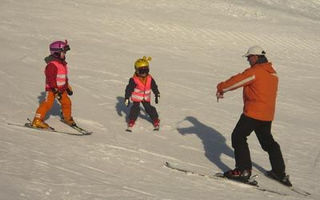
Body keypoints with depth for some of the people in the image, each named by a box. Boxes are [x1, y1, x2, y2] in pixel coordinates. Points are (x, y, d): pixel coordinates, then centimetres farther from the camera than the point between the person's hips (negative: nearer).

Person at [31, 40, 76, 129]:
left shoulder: (63, 63, 11)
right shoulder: (52, 65, -20)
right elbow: (51, 78, -23)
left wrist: (68, 87, 25)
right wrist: (55, 90, -26)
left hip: (61, 88, 9)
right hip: (52, 89, -9)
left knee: (66, 102, 12)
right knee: (48, 103, -13)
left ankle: (67, 117, 34)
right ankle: (37, 120, -10)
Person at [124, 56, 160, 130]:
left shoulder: (150, 79, -6)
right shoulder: (134, 80, -18)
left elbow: (154, 87, 8)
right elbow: (129, 89, -14)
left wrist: (157, 95, 14)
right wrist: (127, 98, -14)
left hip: (146, 98, 3)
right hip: (136, 98, -3)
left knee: (149, 109, 5)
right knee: (135, 109, -8)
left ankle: (156, 120, 18)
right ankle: (131, 122, 5)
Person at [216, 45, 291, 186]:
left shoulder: (255, 71, -14)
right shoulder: (272, 73, 12)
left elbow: (237, 81, -11)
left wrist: (221, 88, 5)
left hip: (253, 112, -8)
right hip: (268, 115, 8)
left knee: (238, 137, 1)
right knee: (268, 141, 20)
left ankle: (244, 170, -4)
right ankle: (280, 172, 25)